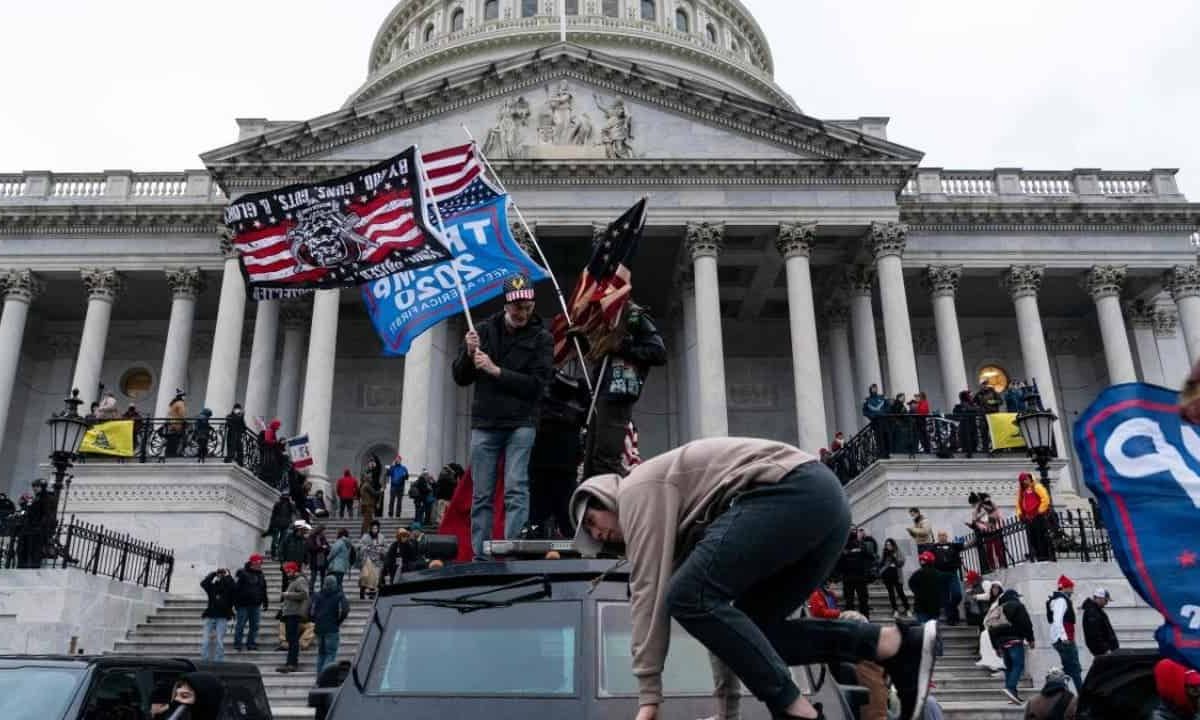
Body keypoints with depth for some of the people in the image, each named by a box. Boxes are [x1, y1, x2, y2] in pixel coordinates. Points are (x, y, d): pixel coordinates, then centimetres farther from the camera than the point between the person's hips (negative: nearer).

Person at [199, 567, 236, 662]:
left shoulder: (229, 589, 1)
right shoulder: (212, 586, 7)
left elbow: (234, 587, -20)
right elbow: (203, 583, -9)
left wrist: (227, 576, -9)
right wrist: (213, 573, -6)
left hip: (222, 617, -2)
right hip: (210, 616, 2)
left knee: (219, 641, -4)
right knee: (206, 641, -1)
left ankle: (218, 662, 4)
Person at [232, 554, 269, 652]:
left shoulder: (261, 575, 13)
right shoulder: (242, 573, -6)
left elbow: (264, 591, 20)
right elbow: (235, 589, -9)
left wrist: (265, 603, 17)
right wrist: (236, 603, -13)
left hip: (256, 606, 6)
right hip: (243, 605, -6)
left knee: (255, 626, 6)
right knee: (240, 625, 0)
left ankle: (251, 643, 14)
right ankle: (237, 644, 9)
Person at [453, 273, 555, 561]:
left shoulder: (541, 337, 2)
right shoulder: (484, 330, 8)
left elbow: (537, 383, -9)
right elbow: (460, 378, 10)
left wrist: (496, 370, -15)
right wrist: (469, 354, -10)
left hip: (520, 424, -2)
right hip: (484, 424, 3)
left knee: (516, 489, -10)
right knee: (481, 495, 4)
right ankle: (479, 556, 9)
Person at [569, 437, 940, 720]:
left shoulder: (638, 490, 6)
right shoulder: (677, 516, 31)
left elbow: (649, 590, -5)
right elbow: (719, 602, 30)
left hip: (793, 491, -11)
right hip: (824, 498, 11)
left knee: (689, 597, -12)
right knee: (751, 627, 11)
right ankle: (899, 644, 2)